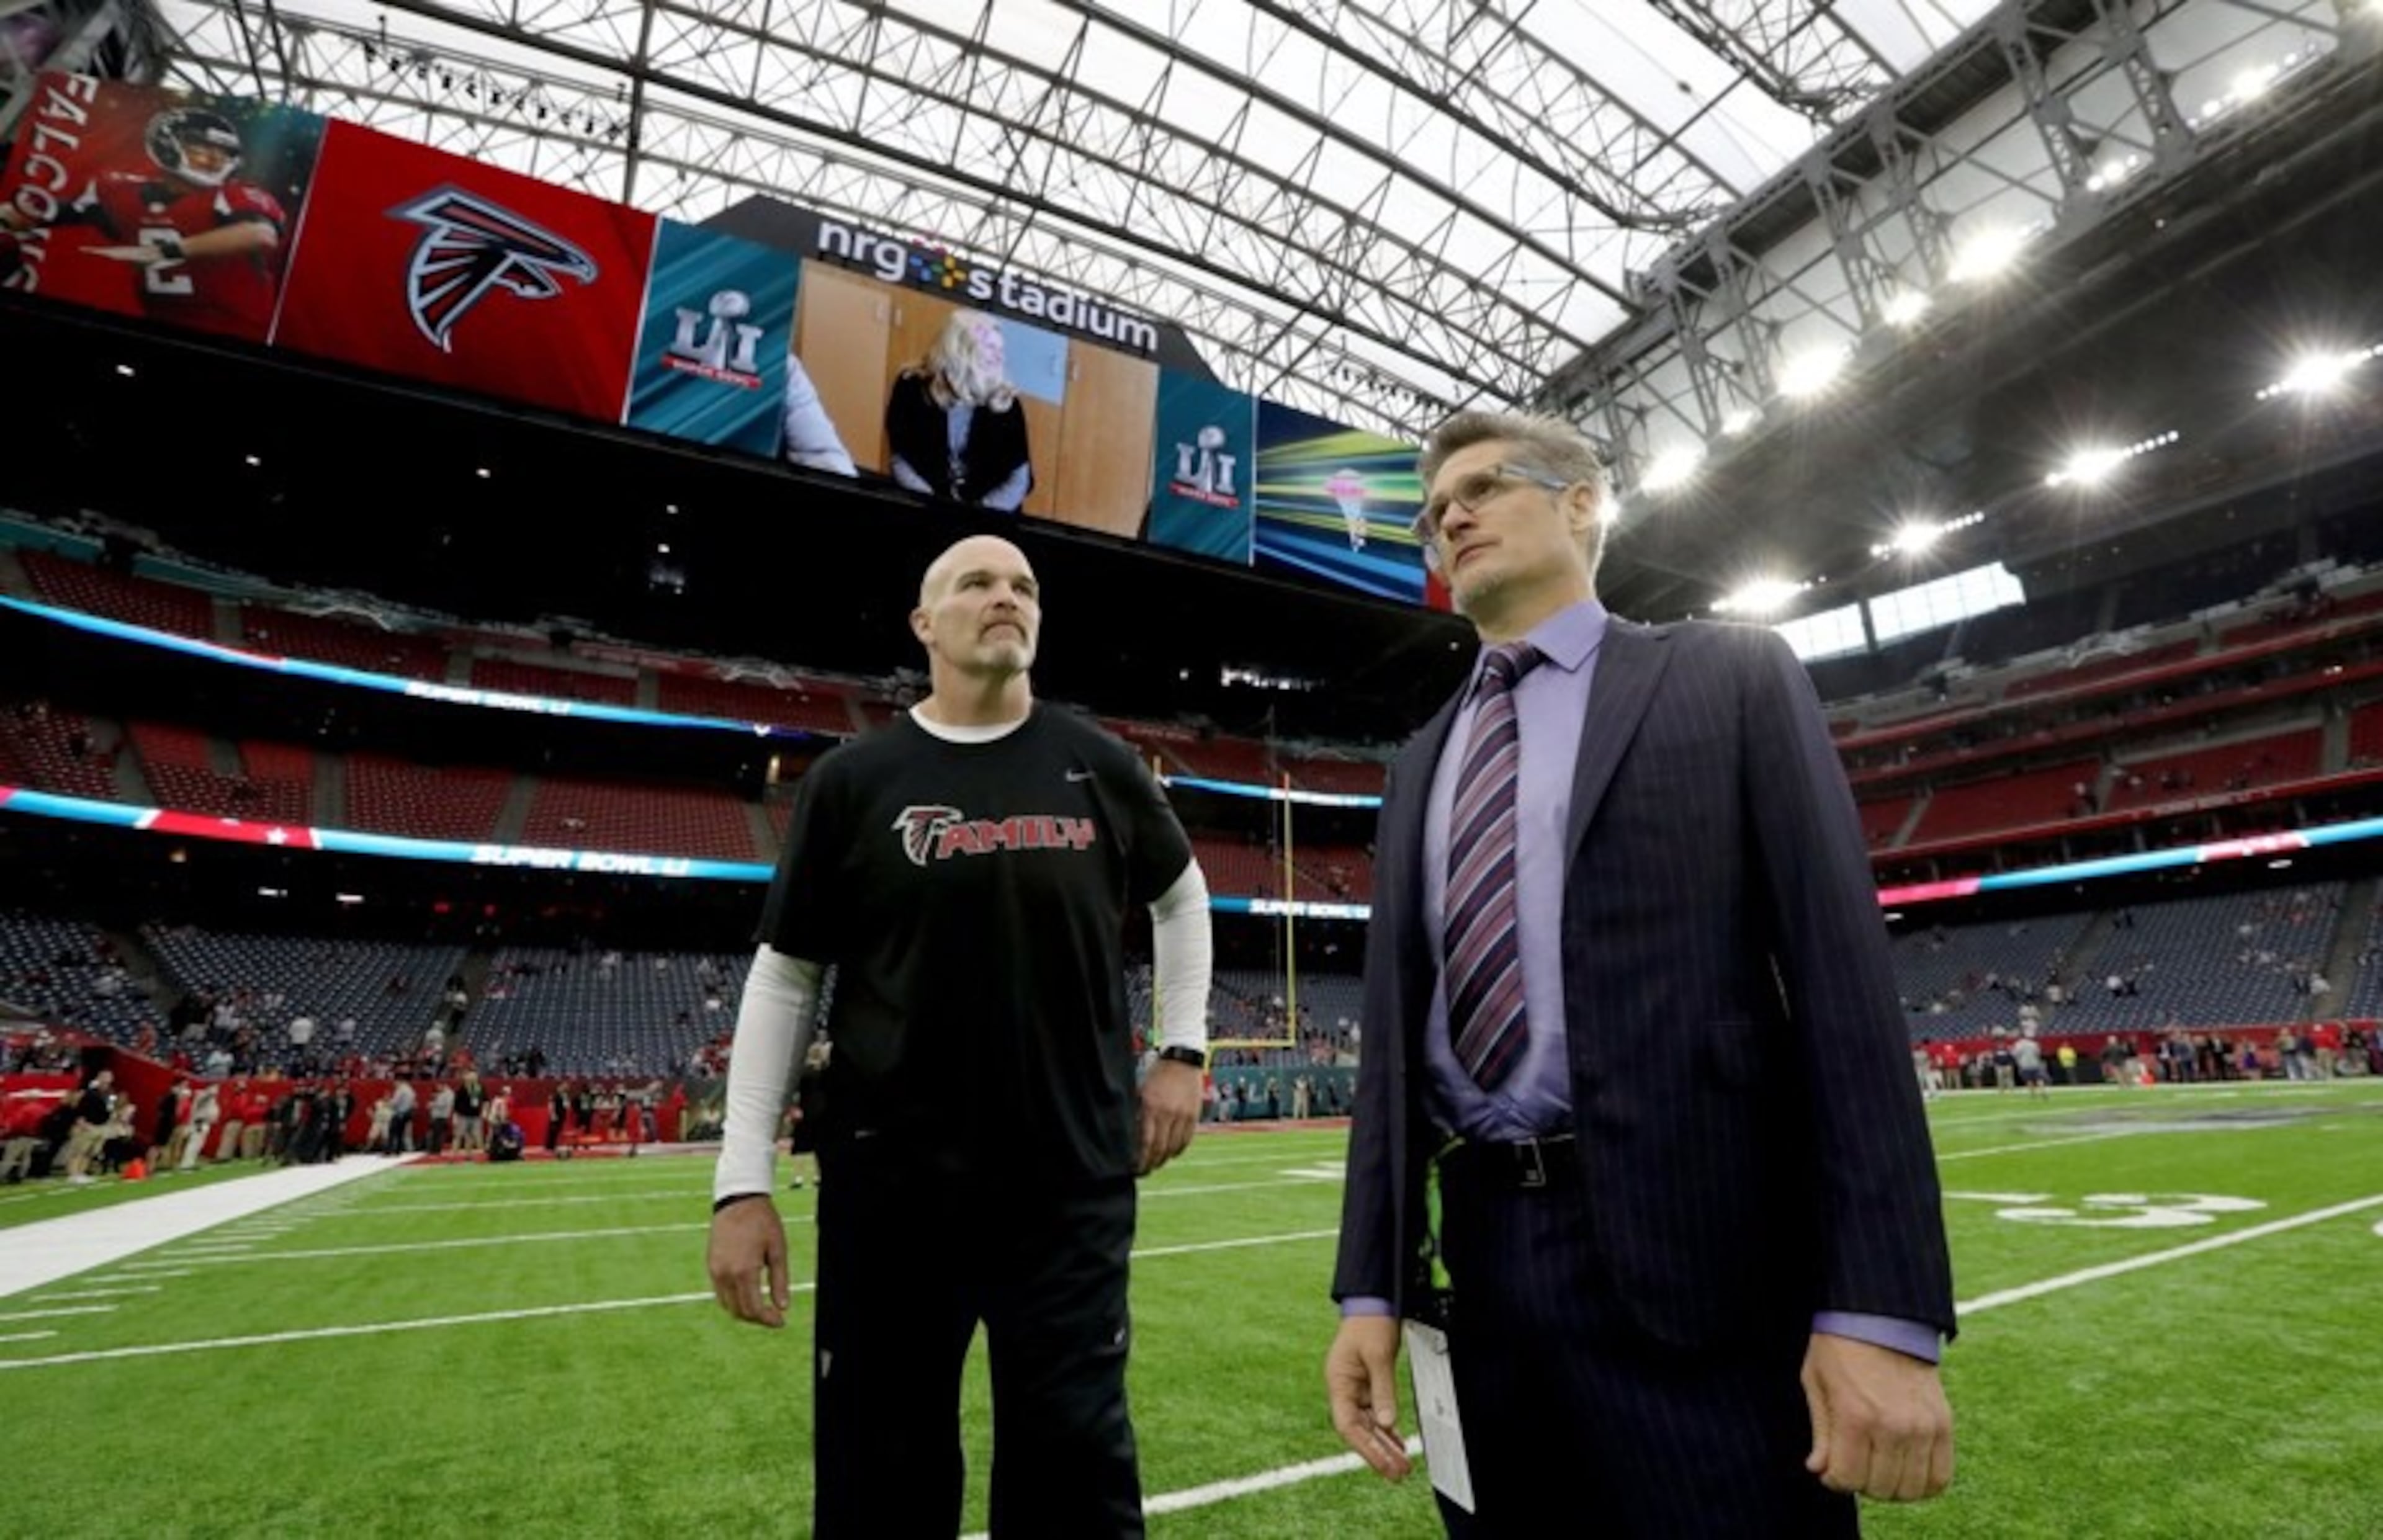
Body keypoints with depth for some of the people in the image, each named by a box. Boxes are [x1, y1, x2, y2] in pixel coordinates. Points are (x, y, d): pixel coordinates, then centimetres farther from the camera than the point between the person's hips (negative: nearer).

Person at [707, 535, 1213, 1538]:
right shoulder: (853, 781, -2)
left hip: (1074, 1183, 1)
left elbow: (1182, 896, 18)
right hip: (890, 1188, 0)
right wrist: (743, 1182, -2)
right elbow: (783, 980, 2)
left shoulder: (1099, 770, 2)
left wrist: (1183, 1050, 9)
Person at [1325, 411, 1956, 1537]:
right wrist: (1372, 1285, 5)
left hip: (1697, 1264, -4)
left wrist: (1881, 1309, -13)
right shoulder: (1423, 763, 13)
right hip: (1479, 1257, 5)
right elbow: (1394, 1030, 10)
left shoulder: (1732, 678, 2)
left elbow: (1843, 978, -7)